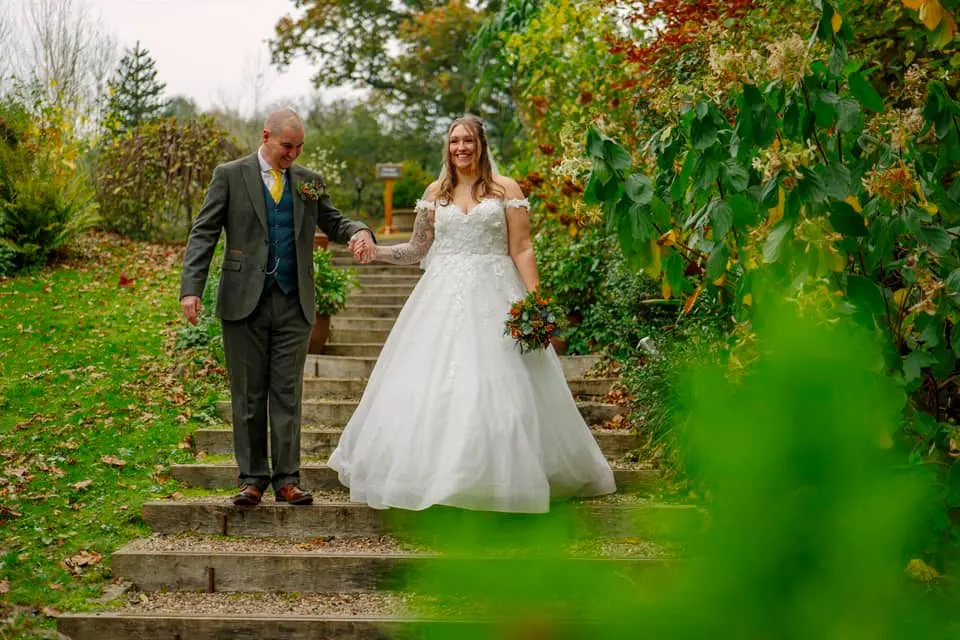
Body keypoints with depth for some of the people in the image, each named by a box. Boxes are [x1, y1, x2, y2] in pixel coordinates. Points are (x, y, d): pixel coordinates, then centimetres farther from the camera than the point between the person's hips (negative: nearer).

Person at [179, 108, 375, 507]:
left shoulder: (309, 182, 10)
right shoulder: (230, 175, 1)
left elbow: (333, 222, 18)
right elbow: (203, 234, -1)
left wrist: (359, 232, -6)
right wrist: (191, 288, -12)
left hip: (294, 304, 2)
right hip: (244, 302, -2)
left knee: (288, 393, 4)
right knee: (248, 395, 5)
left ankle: (287, 479, 9)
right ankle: (252, 478, 14)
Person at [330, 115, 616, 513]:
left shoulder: (505, 189, 4)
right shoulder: (435, 193, 13)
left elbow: (521, 251, 0)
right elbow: (417, 249, 15)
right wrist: (374, 251, 1)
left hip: (493, 298, -3)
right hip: (442, 297, 3)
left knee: (493, 390, -7)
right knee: (430, 387, -2)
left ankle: (496, 478, 2)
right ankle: (434, 477, 6)